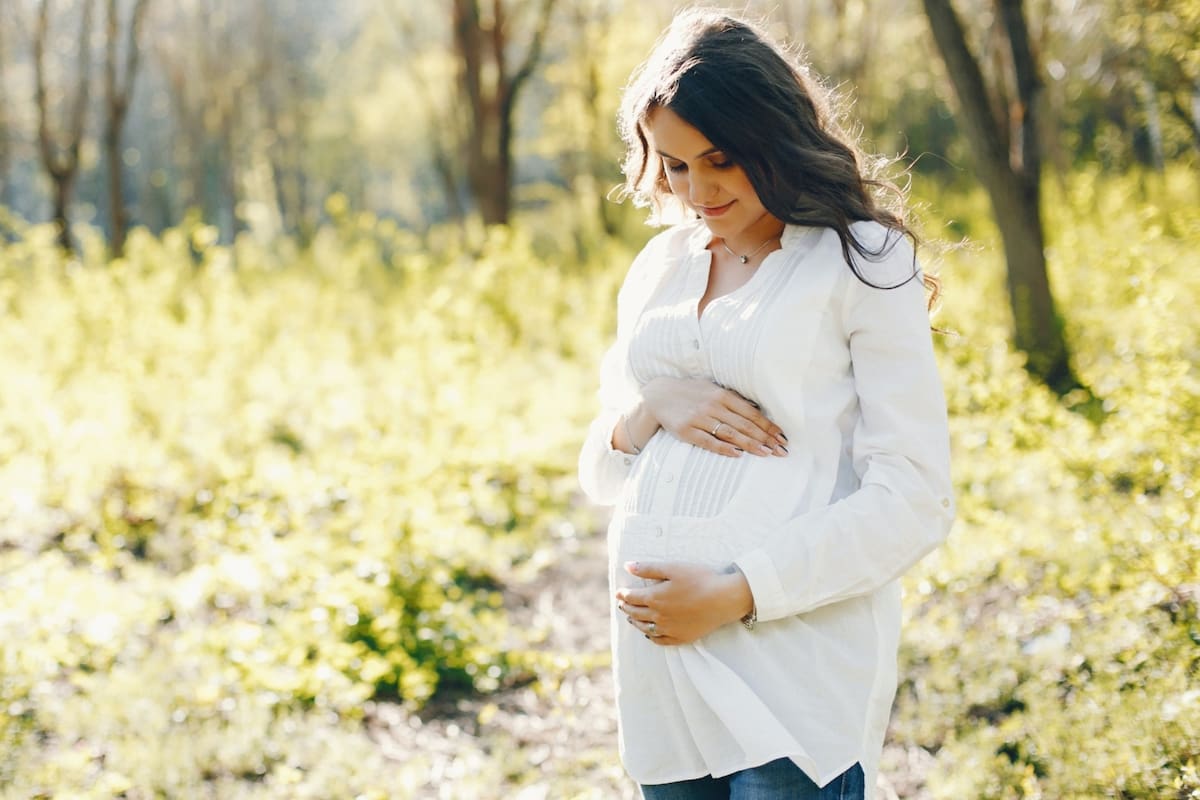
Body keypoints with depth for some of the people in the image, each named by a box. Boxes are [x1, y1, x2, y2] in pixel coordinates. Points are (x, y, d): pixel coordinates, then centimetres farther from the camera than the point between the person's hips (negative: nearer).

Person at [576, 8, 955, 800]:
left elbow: (915, 503, -8)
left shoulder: (865, 264, -3)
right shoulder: (660, 268, 14)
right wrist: (650, 408, -4)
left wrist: (737, 594, -16)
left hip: (796, 675, -5)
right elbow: (601, 473, 18)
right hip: (659, 665, 6)